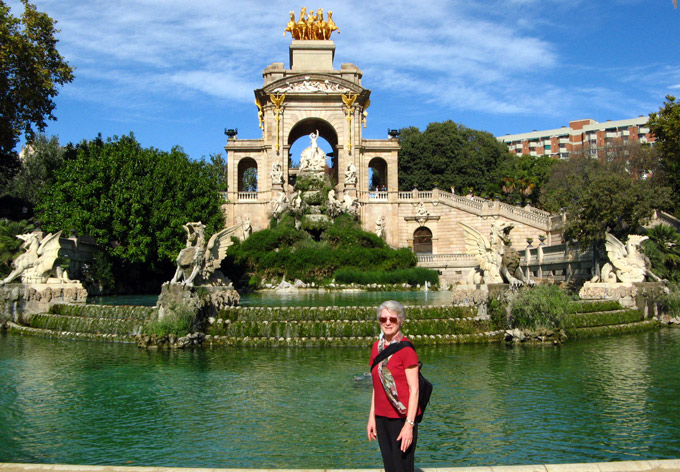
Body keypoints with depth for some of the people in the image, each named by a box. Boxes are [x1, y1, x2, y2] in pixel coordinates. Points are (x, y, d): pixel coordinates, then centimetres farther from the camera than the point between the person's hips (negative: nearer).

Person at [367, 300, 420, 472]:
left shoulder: (406, 348, -12)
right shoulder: (377, 347, 8)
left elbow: (414, 390, -13)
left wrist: (409, 424, -17)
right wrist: (372, 417, 11)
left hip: (402, 418, -6)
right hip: (382, 417, 6)